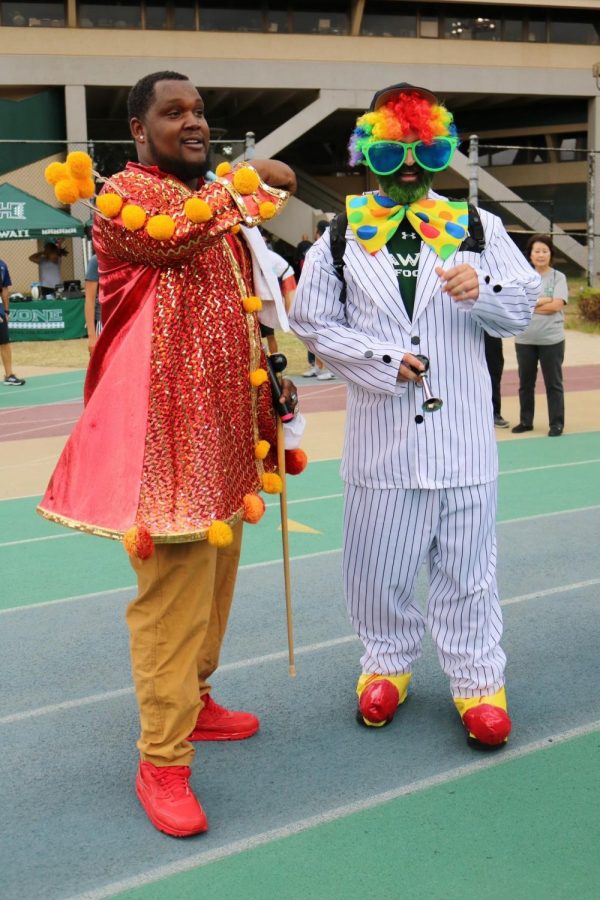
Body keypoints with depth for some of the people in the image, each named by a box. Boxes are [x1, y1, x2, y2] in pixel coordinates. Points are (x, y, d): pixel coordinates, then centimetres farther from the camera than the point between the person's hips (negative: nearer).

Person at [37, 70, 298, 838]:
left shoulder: (216, 203, 20)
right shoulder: (123, 195, -5)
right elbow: (171, 235, -26)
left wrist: (268, 384, 15)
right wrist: (247, 181, -13)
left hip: (224, 427, 9)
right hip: (165, 429, -8)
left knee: (214, 578, 15)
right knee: (173, 590, -8)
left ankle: (191, 702, 32)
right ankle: (161, 760, 2)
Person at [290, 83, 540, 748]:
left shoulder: (476, 226, 7)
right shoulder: (341, 235, 5)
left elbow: (523, 306, 8)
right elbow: (312, 321, 3)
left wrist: (483, 289, -14)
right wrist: (384, 360, -7)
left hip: (463, 432, 0)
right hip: (381, 432, 0)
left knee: (467, 561, 7)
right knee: (378, 560, 10)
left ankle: (476, 677, 22)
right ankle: (387, 662, 31)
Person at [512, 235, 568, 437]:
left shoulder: (558, 278, 1)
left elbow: (556, 305, -11)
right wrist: (542, 300, -12)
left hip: (552, 339, -2)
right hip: (524, 339, 3)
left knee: (553, 383, 3)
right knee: (525, 382, 11)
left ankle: (556, 423, 9)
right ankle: (526, 421, 22)